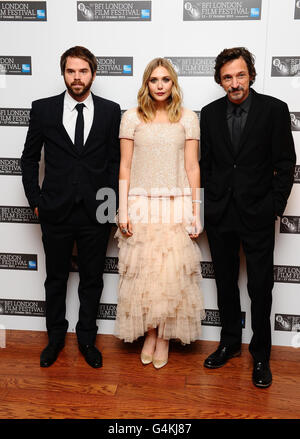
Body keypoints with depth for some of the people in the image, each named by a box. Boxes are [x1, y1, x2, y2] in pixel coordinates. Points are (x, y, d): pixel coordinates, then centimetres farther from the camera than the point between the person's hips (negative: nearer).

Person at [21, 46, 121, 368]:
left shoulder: (111, 111, 2)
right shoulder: (43, 109, 2)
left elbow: (116, 160, 5)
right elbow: (29, 158, 7)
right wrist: (35, 200, 1)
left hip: (95, 212, 0)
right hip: (56, 211, 0)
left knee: (92, 279, 12)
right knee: (56, 278, 14)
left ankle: (86, 338, 31)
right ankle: (55, 337, 35)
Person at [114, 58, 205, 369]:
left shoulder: (188, 118, 7)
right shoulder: (132, 117, 6)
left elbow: (192, 167, 4)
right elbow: (125, 166, 4)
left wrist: (195, 212, -1)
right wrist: (123, 211, -3)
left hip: (176, 206, 0)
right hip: (141, 206, 0)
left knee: (173, 273, 1)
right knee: (142, 271, 4)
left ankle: (165, 335, 20)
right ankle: (149, 333, 22)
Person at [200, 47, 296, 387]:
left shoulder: (274, 110, -4)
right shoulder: (209, 113, 5)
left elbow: (285, 163, -3)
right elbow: (206, 161, 10)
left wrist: (276, 205, -8)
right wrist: (211, 199, 4)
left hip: (257, 216, -3)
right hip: (220, 215, 3)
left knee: (260, 287, 4)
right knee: (225, 283, 15)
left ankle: (261, 354, 23)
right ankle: (230, 342, 33)